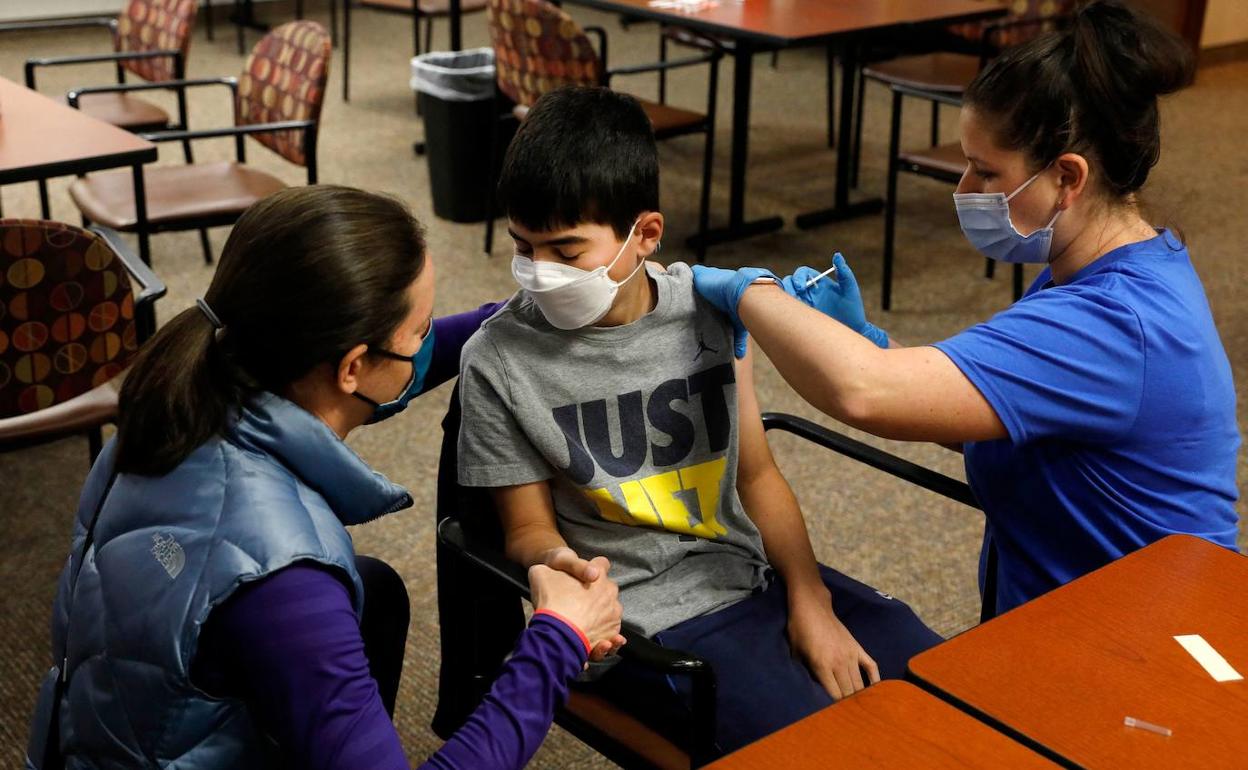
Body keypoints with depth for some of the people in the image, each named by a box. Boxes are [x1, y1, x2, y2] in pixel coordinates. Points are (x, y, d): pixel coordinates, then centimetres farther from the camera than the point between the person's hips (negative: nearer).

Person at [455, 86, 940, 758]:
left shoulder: (706, 307, -2)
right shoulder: (499, 362, -11)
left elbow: (757, 474, 5)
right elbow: (530, 528, -3)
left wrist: (811, 601, -4)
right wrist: (557, 563, -26)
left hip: (758, 571, 5)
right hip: (647, 617, -4)